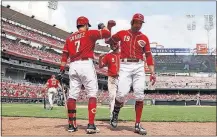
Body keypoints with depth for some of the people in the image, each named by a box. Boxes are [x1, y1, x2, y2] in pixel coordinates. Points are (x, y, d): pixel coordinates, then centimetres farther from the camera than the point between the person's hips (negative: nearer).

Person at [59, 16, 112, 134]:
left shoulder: (70, 38, 18)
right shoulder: (90, 33, 5)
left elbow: (64, 55, 12)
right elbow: (107, 34, 4)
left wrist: (61, 71, 10)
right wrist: (102, 26, 23)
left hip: (73, 66, 5)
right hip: (86, 64, -5)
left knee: (72, 95, 6)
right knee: (92, 94, -3)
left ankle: (71, 125, 8)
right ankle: (91, 125, -12)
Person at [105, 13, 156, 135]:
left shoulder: (144, 38, 11)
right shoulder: (122, 34, 10)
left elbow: (148, 55, 10)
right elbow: (108, 41, 17)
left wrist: (152, 73, 2)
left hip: (139, 67, 2)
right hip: (125, 66, -2)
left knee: (139, 95, -7)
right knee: (122, 93, -16)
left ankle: (137, 125, 1)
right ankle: (115, 112, 16)